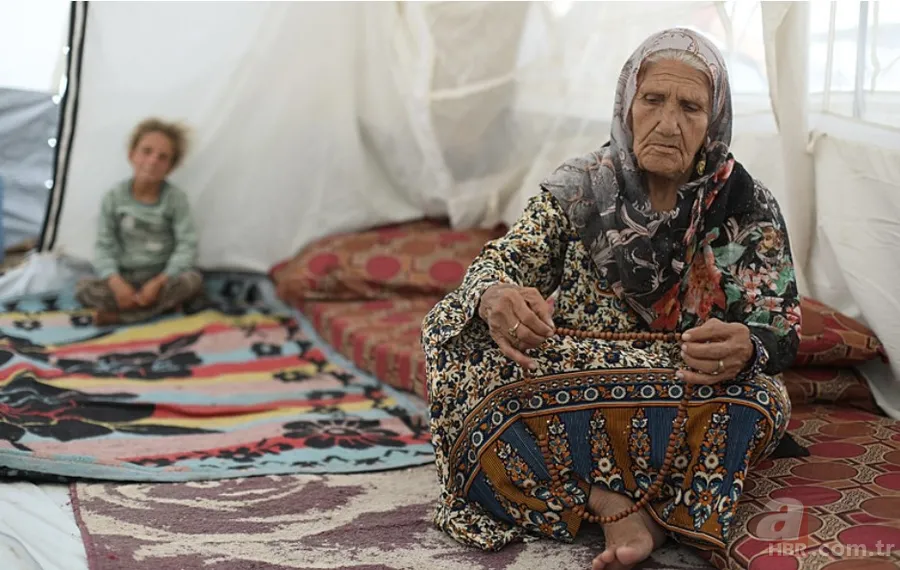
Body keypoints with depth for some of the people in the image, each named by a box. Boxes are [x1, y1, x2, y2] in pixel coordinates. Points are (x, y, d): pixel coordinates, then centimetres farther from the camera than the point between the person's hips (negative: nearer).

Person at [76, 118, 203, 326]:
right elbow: (104, 245, -6)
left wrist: (159, 282, -24)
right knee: (83, 290, -25)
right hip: (126, 278, 1)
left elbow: (187, 245, -13)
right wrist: (116, 282, -24)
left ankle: (118, 316, -26)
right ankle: (163, 305, -25)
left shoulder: (176, 198, -9)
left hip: (161, 277, 0)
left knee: (192, 280, -33)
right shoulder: (114, 198, -6)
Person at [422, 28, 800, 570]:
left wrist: (746, 347, -33)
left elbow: (782, 332, -6)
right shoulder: (581, 187, -2)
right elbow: (505, 261, -6)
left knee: (758, 397, -33)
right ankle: (617, 503, -28)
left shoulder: (750, 209, -5)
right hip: (571, 377, 2)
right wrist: (493, 298, -33)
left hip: (694, 409, -1)